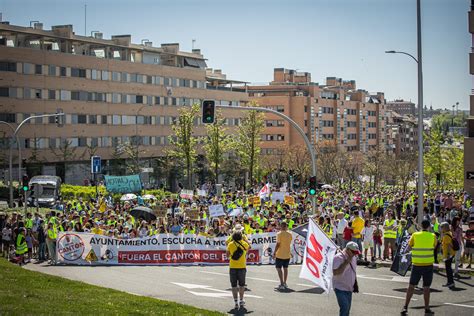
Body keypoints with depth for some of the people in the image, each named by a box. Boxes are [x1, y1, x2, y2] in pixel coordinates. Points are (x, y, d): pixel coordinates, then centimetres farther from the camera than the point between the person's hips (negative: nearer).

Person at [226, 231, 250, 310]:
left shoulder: (230, 244, -4)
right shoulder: (244, 244, -3)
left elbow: (227, 255, 7)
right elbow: (249, 247, 22)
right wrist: (245, 239, 27)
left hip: (232, 267, -1)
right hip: (242, 267, 1)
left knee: (234, 285, 4)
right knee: (241, 285, 16)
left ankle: (236, 302, -2)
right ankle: (241, 301, 23)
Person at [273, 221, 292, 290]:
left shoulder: (279, 234, -12)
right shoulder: (290, 234, 5)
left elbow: (278, 244, -16)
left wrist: (274, 253, -10)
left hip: (280, 254, -6)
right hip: (287, 254, 6)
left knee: (279, 268, -1)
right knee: (285, 268, 15)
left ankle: (282, 284, -10)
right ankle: (284, 283, 21)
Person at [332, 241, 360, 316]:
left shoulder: (353, 257, 7)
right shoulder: (338, 257, -18)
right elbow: (335, 272, -29)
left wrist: (355, 284, 18)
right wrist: (346, 262, -30)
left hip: (349, 288, 8)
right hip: (340, 288, -8)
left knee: (347, 309, 10)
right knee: (345, 307, -18)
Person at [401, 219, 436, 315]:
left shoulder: (415, 235, -4)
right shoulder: (432, 236, -4)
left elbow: (410, 245, 10)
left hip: (416, 264, 1)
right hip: (428, 265, 0)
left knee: (411, 286, 7)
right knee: (426, 287, 6)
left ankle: (405, 307, 3)